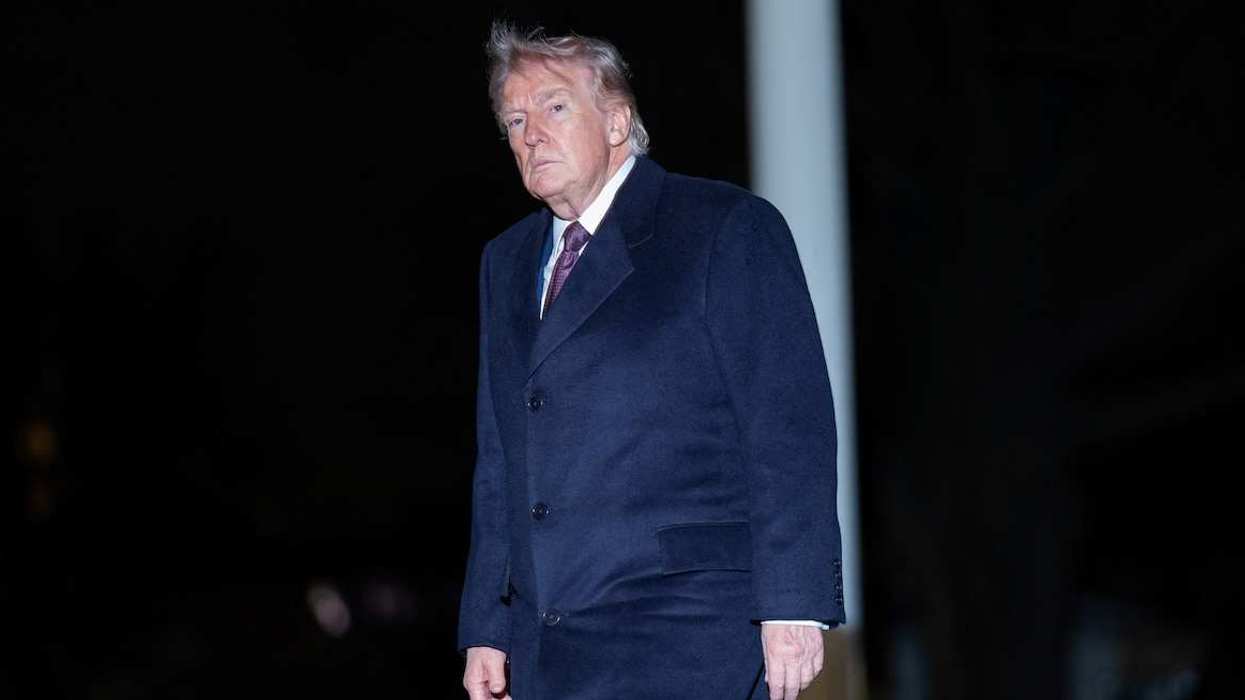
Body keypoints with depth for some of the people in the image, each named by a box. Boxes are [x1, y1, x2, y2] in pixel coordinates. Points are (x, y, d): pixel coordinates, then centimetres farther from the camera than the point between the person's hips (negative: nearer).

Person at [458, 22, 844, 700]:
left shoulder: (728, 229, -1)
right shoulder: (507, 262, 20)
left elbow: (790, 430, -7)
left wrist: (793, 607, -14)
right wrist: (487, 629, 15)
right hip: (547, 645, 6)